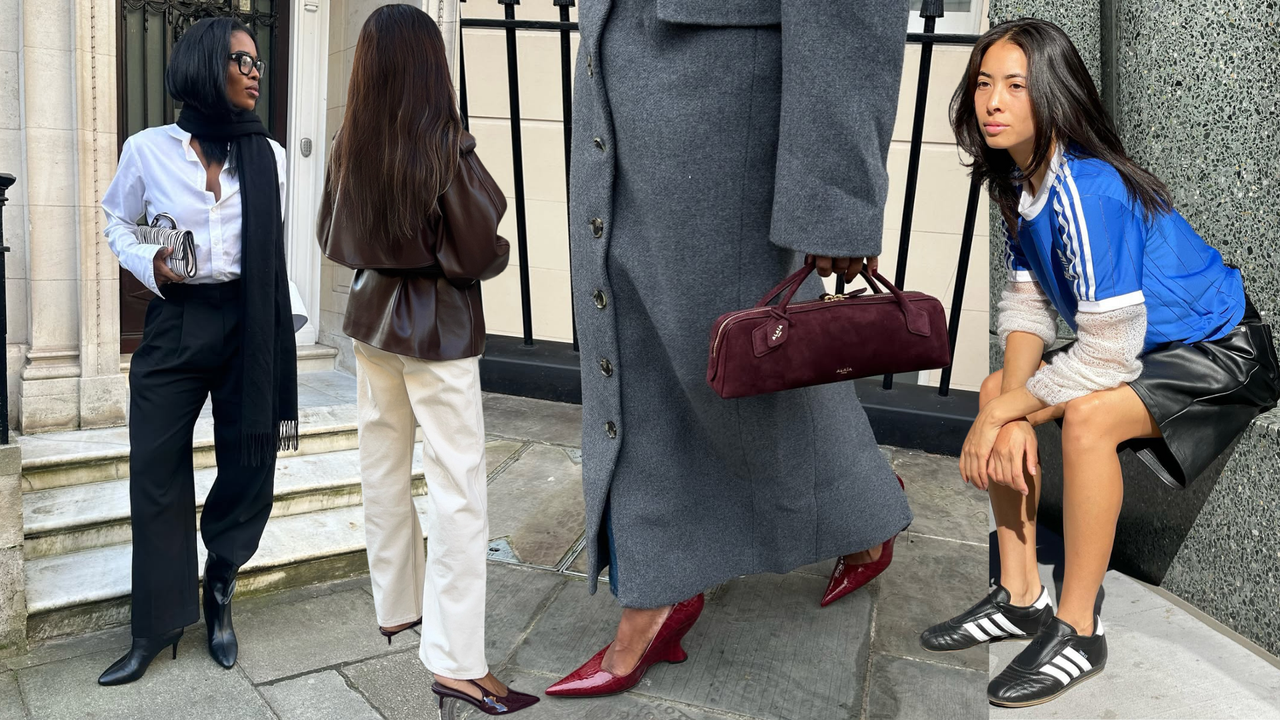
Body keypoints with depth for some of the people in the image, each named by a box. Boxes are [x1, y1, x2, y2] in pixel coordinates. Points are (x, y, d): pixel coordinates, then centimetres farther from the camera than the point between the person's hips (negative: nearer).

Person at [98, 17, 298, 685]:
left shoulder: (268, 156, 3)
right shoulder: (148, 150, -2)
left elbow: (276, 253, 7)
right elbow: (117, 220, 14)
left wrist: (286, 332, 3)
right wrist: (150, 266, -7)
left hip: (248, 323, 1)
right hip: (173, 325, -1)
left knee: (249, 467, 6)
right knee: (156, 473, 3)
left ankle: (218, 592, 31)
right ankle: (155, 629, 17)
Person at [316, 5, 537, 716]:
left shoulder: (349, 145, 0)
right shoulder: (446, 146, -17)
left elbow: (332, 239, 11)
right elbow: (481, 253, -16)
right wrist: (501, 253, 5)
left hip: (370, 315, 7)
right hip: (437, 329, -7)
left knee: (383, 469, 17)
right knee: (457, 489, -3)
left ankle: (396, 605, 33)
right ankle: (455, 660, -1)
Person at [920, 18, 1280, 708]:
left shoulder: (1087, 192, -31)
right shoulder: (1023, 179, -2)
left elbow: (1106, 355, -32)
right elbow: (1027, 304, -1)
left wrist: (1003, 414, -21)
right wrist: (1009, 410, -16)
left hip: (1220, 353, -9)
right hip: (1142, 344, 10)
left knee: (1087, 416, -33)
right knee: (994, 388, 2)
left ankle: (1077, 630, -15)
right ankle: (1020, 596, 8)